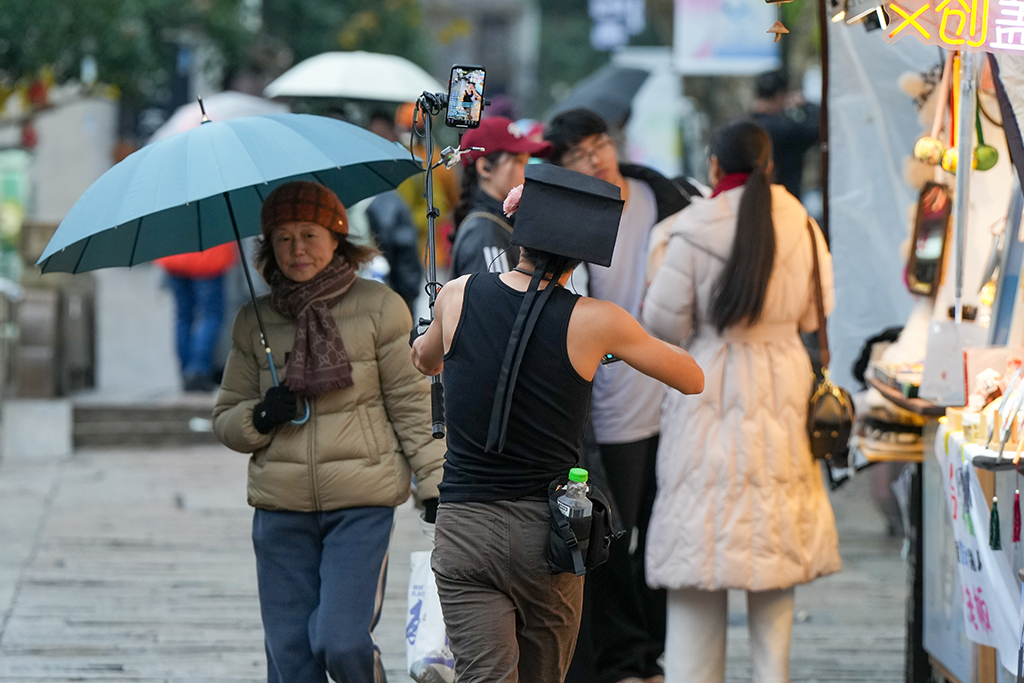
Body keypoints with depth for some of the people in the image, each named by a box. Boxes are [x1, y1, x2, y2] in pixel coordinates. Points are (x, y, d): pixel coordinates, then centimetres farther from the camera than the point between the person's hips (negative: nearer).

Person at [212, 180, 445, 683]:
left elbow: (412, 404, 3)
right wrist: (258, 419, -8)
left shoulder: (378, 308, 1)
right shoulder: (254, 322, 9)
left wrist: (434, 483, -3)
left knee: (341, 641, -14)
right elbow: (225, 420, 14)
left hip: (362, 507, -3)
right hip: (280, 509, 3)